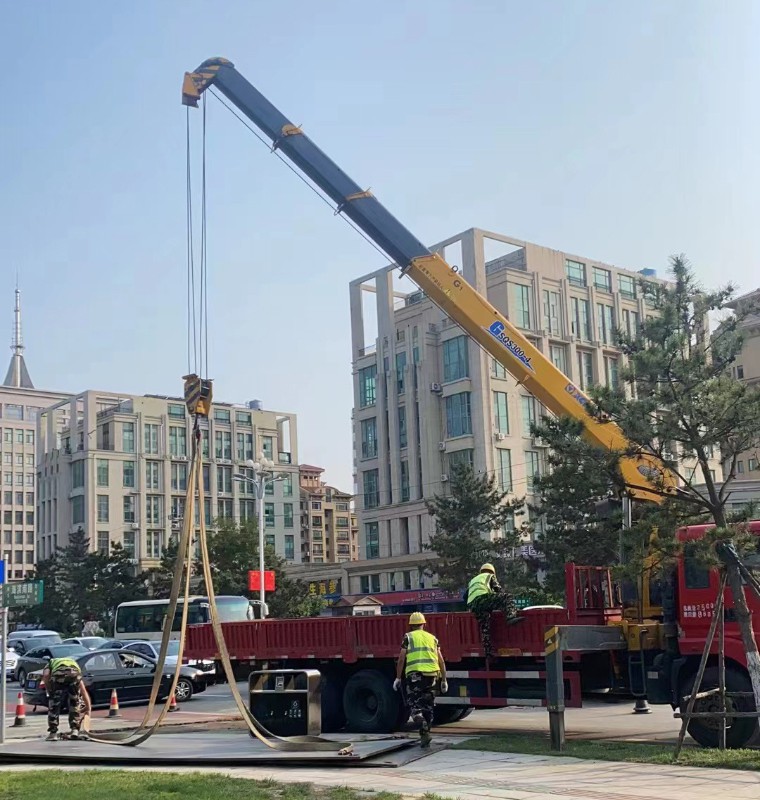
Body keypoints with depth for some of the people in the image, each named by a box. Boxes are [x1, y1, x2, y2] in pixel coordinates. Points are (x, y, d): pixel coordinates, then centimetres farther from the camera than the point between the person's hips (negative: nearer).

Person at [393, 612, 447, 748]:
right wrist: (444, 680, 20)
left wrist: (398, 678, 7)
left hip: (414, 674, -4)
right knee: (428, 706, 14)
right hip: (431, 675, 4)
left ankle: (424, 732, -24)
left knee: (415, 705, -1)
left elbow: (401, 659, 1)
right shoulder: (432, 638, 19)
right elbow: (441, 661, 15)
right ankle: (425, 736, 17)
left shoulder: (409, 637, 8)